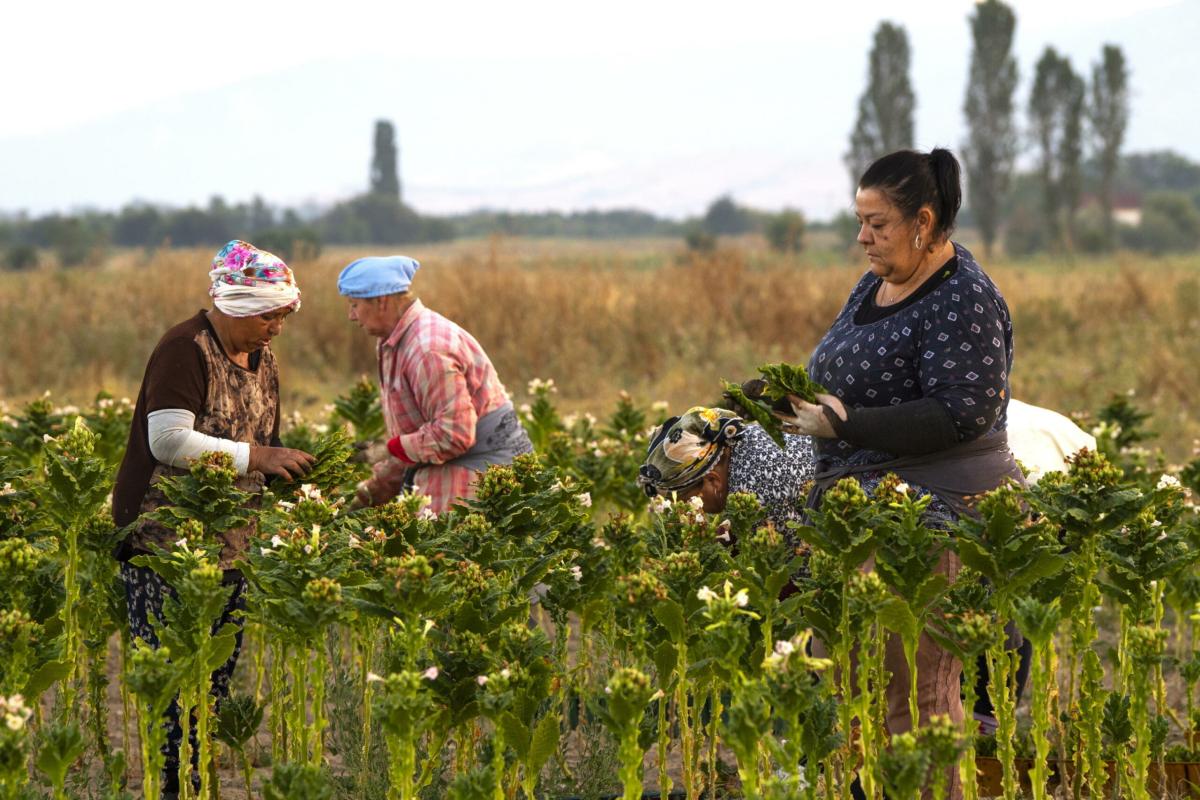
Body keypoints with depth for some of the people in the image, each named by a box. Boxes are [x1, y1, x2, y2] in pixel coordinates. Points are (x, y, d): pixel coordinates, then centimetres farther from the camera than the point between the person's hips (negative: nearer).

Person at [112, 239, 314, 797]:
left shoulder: (261, 359, 14)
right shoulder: (185, 349, -13)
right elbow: (169, 441, -21)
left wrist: (286, 467, 5)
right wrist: (255, 457, -20)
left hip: (228, 542, 8)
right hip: (163, 537, -8)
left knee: (220, 672, 6)